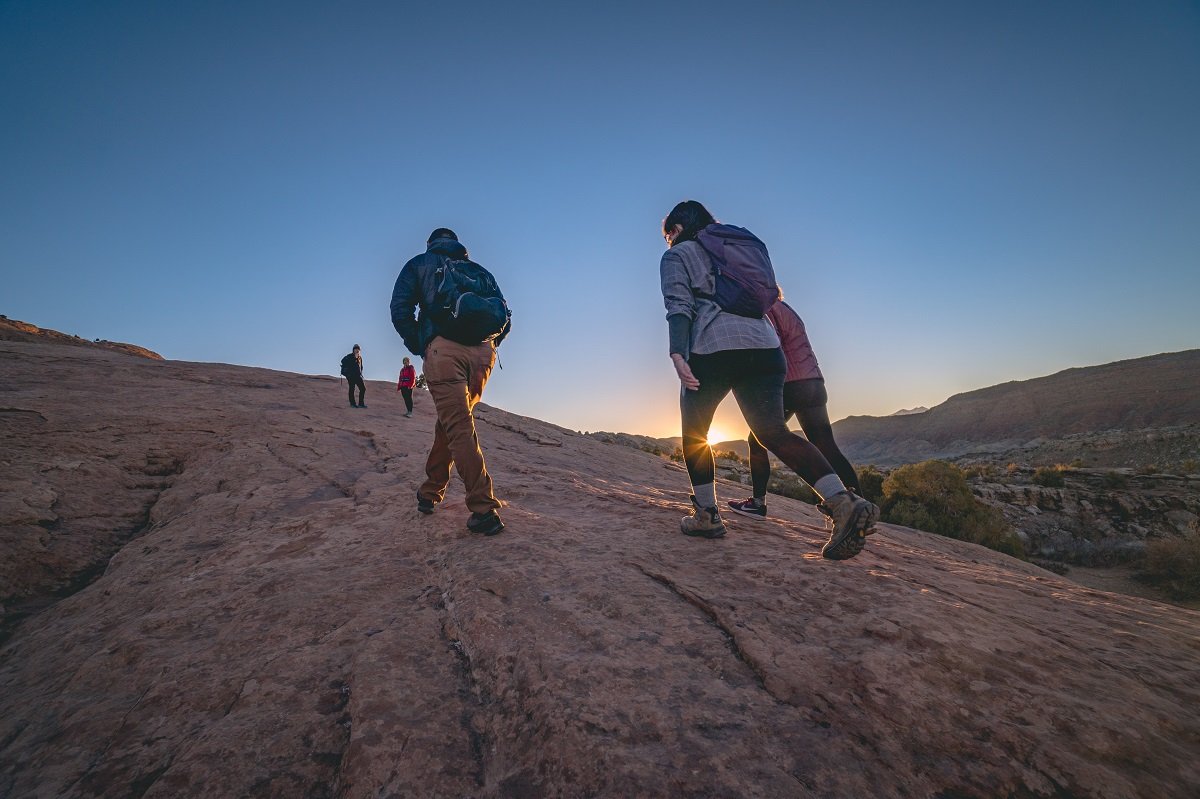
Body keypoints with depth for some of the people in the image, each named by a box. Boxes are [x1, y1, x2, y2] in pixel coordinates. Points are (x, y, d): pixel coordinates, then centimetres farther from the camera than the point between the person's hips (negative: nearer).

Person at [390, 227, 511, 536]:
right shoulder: (481, 271, 27)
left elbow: (400, 311, 5)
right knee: (450, 422, 17)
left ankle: (485, 509, -15)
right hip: (482, 353, 4)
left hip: (443, 349, -4)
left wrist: (419, 348, 15)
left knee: (460, 428, -8)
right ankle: (430, 492, 26)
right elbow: (505, 319, 17)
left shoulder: (419, 264, 19)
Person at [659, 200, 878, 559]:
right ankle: (843, 501, -16)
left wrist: (677, 355, -18)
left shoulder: (676, 256, 12)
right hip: (763, 346, 5)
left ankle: (706, 515, 14)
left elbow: (679, 306, -6)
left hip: (713, 349, -5)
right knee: (773, 431, 2)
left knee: (694, 432, 13)